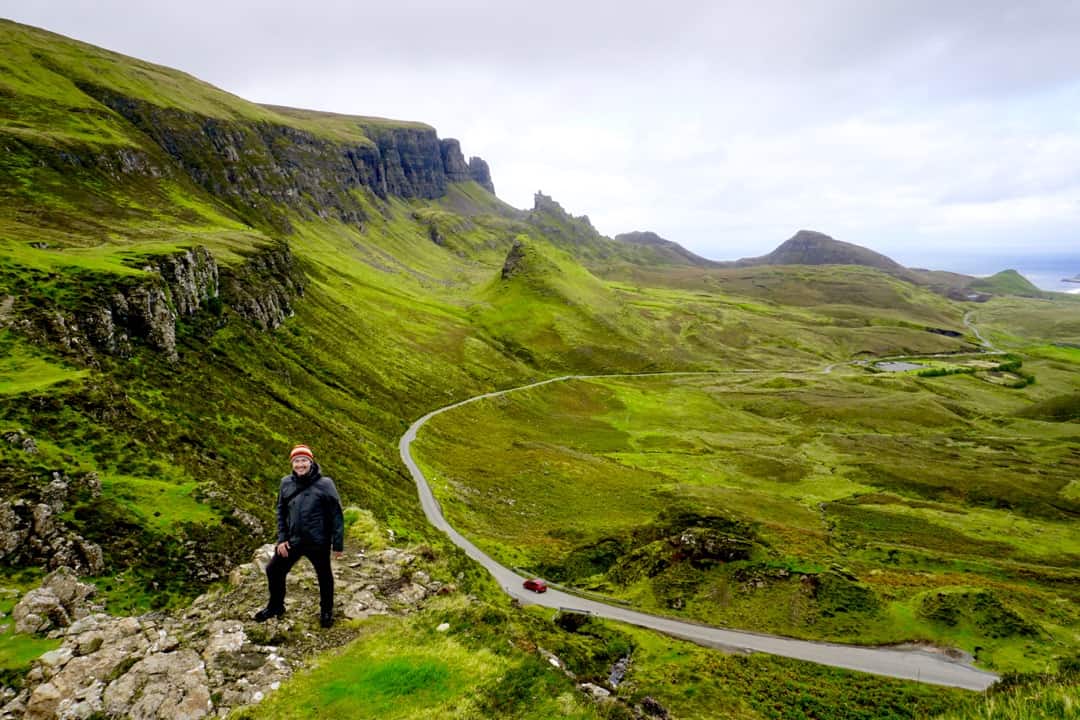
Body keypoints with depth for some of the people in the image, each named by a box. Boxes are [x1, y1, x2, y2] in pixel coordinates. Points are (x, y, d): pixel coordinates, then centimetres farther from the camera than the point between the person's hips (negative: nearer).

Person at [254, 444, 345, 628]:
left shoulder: (324, 484, -15)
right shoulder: (286, 483, -3)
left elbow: (336, 515, -11)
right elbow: (281, 512, 8)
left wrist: (338, 544, -10)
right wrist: (281, 538, 1)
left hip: (319, 542, -3)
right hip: (292, 541, 4)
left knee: (324, 576, 14)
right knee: (273, 570, 11)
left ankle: (326, 611, 40)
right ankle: (275, 606, 38)